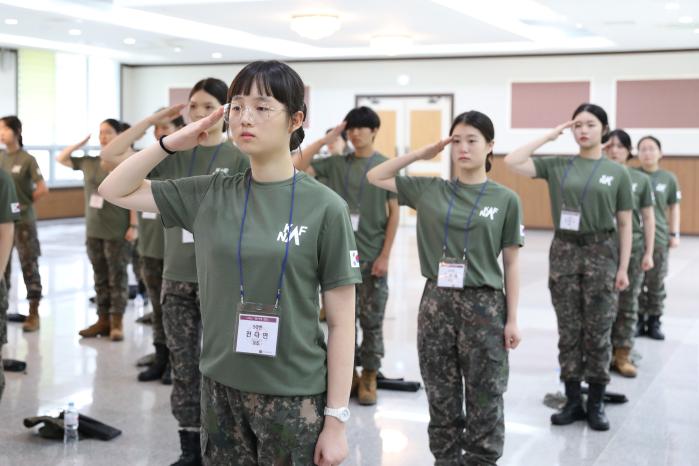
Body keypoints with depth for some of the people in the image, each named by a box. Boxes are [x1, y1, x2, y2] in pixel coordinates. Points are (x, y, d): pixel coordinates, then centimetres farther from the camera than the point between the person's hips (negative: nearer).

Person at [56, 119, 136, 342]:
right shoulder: (89, 163, 8)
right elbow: (60, 159, 17)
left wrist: (133, 226, -14)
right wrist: (80, 143, 8)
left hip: (117, 232, -5)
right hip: (94, 231, 6)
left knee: (117, 277, 1)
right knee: (100, 277, 11)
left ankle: (117, 323, 5)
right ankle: (103, 319, 19)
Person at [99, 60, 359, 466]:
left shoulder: (325, 207, -9)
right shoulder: (210, 196, 0)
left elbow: (342, 322, -7)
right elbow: (116, 190, 10)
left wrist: (336, 419, -8)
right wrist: (172, 142, -3)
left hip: (295, 397, -3)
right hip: (221, 388, 3)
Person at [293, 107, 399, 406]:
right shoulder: (337, 164, 5)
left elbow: (394, 213, -2)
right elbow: (297, 166, -2)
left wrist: (385, 255, -8)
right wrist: (328, 138, -5)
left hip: (372, 256, -2)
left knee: (371, 321, 5)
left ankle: (369, 378, 17)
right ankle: (348, 374, 21)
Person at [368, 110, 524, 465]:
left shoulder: (505, 199, -1)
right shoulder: (429, 190, 4)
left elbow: (511, 263, 1)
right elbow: (375, 177, 8)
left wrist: (512, 320, -2)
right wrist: (422, 154, 1)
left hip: (483, 304, -2)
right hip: (436, 302, 2)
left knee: (483, 399, 6)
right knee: (441, 397, 12)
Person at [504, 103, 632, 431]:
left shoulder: (617, 173, 2)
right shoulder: (557, 166, 3)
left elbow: (624, 224, 3)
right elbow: (512, 162, -8)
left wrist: (624, 267, -3)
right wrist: (549, 136, -5)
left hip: (601, 253, -1)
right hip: (564, 252, 1)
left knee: (598, 333, 3)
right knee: (568, 332, 6)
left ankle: (596, 404, 14)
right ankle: (573, 401, 16)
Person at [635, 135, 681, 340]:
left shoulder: (669, 178, 3)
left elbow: (674, 208, 10)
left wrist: (675, 234, 5)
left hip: (659, 238, 1)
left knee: (656, 284, 7)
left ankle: (654, 322, 18)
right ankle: (638, 320, 18)